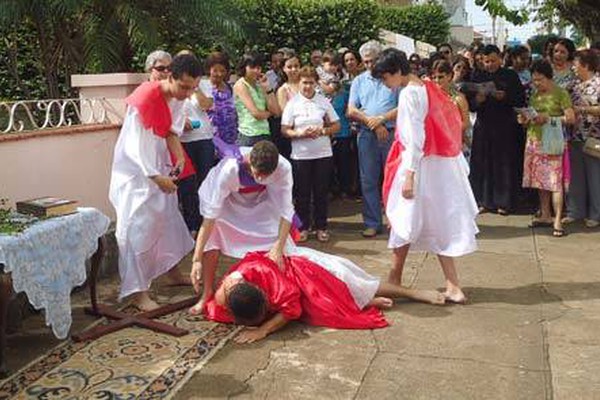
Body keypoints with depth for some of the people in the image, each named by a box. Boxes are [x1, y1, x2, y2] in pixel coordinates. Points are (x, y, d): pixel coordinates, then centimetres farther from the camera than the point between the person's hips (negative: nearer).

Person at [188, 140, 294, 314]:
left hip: (260, 201, 2)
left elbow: (286, 209, -30)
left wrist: (279, 247, -38)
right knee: (212, 237, -22)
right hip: (228, 201, -2)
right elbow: (210, 214, -42)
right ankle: (207, 294, -7)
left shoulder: (283, 168, -38)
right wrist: (196, 259, -43)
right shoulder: (229, 169, -43)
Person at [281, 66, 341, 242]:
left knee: (321, 192, 6)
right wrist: (300, 133, -19)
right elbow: (285, 130, -1)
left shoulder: (324, 101, 5)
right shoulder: (292, 103, 2)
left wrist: (322, 131, -12)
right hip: (300, 155, -1)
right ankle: (303, 227, 17)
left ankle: (321, 226, 18)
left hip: (323, 154, 1)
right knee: (302, 193, 5)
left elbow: (336, 125, 6)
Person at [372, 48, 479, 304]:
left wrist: (409, 175, -21)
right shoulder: (427, 88, 11)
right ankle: (452, 286, 10)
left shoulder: (409, 94, -15)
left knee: (405, 219, 6)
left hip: (420, 163, -9)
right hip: (441, 165, 9)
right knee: (437, 224, 10)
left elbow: (414, 138, -20)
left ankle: (395, 278, 22)